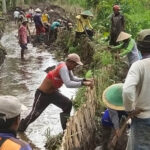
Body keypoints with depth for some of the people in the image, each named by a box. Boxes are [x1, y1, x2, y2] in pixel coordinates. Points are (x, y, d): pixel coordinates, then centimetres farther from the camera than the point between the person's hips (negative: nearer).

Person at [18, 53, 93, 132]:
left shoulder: (67, 67, -1)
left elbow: (72, 78, 12)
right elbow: (68, 84, -40)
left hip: (53, 92, 9)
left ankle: (65, 129, 9)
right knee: (34, 114, 1)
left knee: (68, 104, 0)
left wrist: (84, 80, -2)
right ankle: (20, 130, 22)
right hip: (42, 94, -9)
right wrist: (83, 83, -37)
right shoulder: (63, 68, -30)